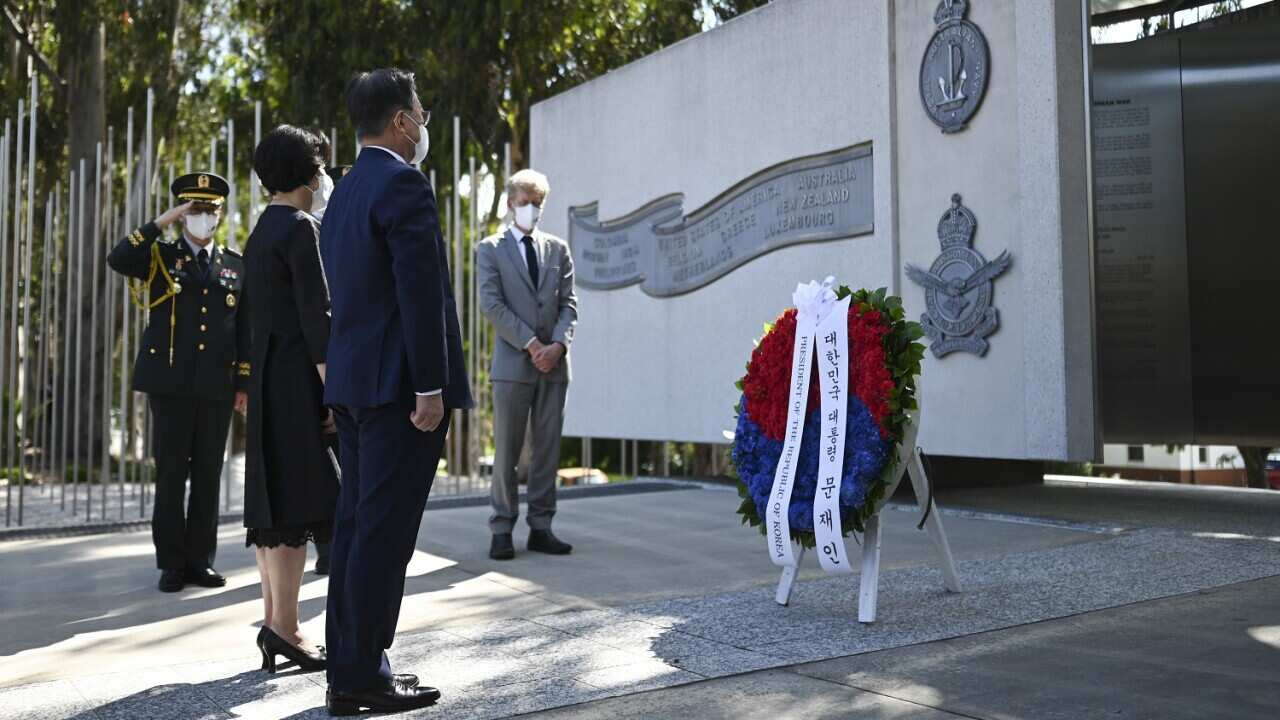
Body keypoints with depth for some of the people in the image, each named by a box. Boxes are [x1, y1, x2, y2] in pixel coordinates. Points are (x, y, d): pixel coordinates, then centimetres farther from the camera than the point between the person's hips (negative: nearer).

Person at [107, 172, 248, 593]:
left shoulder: (236, 266, 12)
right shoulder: (160, 256, 7)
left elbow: (244, 330, 10)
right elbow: (117, 260, -15)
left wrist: (244, 384, 5)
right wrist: (161, 222, -13)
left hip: (217, 387, 2)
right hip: (170, 383, -2)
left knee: (208, 475, 5)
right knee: (171, 474, 0)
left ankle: (200, 559, 13)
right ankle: (172, 563, 8)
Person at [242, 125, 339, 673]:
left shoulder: (263, 230, 18)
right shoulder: (300, 228, -10)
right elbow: (316, 318, -17)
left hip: (268, 377, 9)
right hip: (298, 377, -9)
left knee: (273, 501, 9)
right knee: (297, 499, -7)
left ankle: (273, 623, 14)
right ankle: (283, 626, -5)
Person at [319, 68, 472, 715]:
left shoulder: (345, 192, 18)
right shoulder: (404, 185, -11)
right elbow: (420, 294, -18)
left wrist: (348, 380, 19)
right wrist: (430, 388, -18)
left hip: (354, 383, 10)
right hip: (397, 383, -10)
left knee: (356, 526, 11)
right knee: (384, 532, -4)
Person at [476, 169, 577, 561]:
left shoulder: (558, 249, 15)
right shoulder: (490, 249, 5)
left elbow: (568, 303, 9)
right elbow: (491, 304, -5)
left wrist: (558, 344, -9)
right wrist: (530, 343, -13)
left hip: (554, 364, 4)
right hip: (513, 363, -3)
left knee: (548, 449, 5)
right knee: (506, 452, -1)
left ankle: (541, 527, 12)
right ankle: (502, 529, 7)